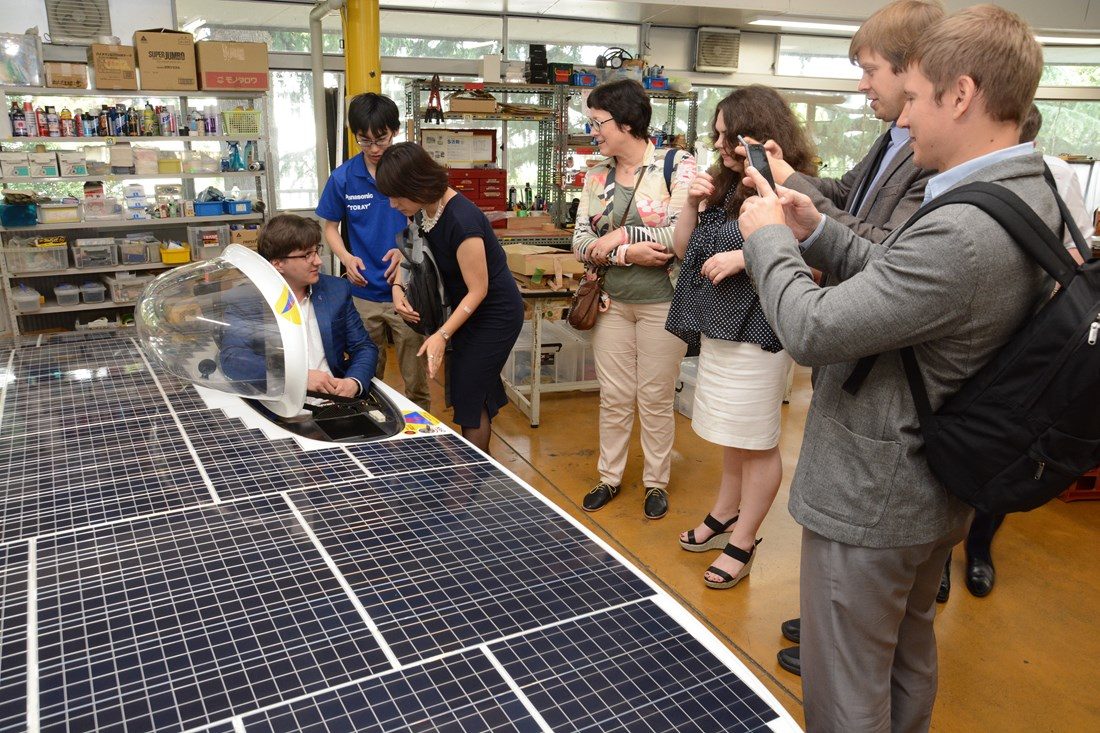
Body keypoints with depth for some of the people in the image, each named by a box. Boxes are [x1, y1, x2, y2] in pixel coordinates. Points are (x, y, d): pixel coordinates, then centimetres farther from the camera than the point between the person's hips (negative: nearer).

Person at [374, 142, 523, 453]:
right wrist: (398, 287, -9)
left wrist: (442, 335, -31)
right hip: (469, 310, 8)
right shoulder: (424, 210, -6)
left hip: (495, 314, -8)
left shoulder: (461, 221, -31)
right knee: (469, 391, 15)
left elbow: (478, 290, -26)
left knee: (469, 396, -2)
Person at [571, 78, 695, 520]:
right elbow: (581, 242, 0)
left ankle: (656, 482, 25)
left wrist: (619, 236, -14)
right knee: (613, 397, 12)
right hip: (612, 301, 4)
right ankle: (610, 476, 29)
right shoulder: (597, 176, 6)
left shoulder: (677, 166, -8)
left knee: (655, 399, 8)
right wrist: (628, 253, -17)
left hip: (662, 302, -4)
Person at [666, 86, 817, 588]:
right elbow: (683, 250, 13)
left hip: (758, 333, -8)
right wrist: (692, 204, -3)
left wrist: (745, 255, -24)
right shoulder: (725, 186, 9)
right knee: (732, 436, 21)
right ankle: (724, 516, 38)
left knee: (755, 443, 4)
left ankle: (742, 543, 18)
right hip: (717, 328, 8)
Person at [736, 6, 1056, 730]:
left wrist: (768, 236, -11)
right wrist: (814, 230, -1)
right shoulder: (1031, 195, 1)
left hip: (871, 500, -10)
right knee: (908, 658, 30)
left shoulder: (961, 234, -32)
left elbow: (813, 330, -27)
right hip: (940, 490, 10)